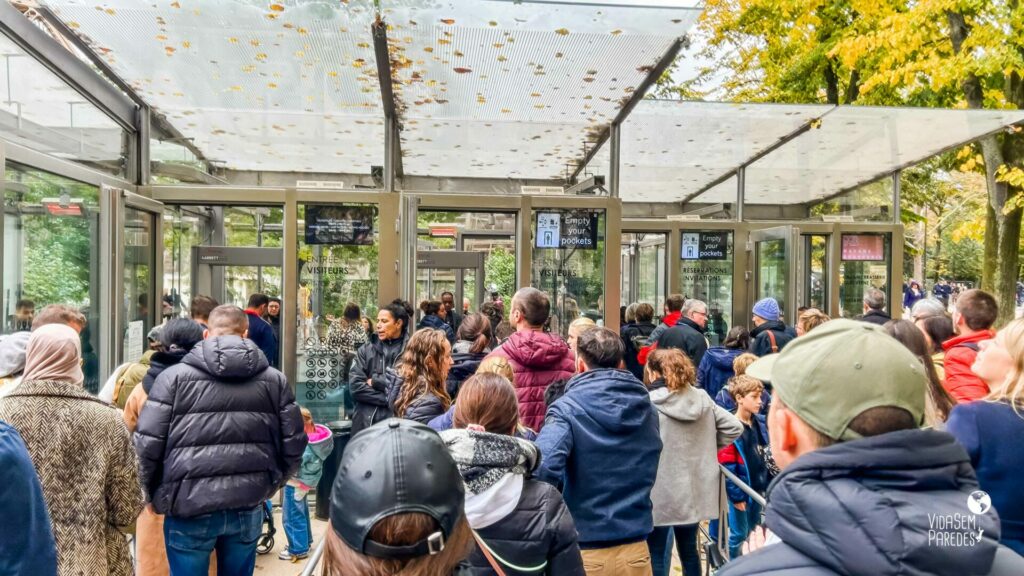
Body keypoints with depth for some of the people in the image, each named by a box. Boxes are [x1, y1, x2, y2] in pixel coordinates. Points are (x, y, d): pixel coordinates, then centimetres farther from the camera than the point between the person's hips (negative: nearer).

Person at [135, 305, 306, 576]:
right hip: (248, 507, 2)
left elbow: (147, 444, -8)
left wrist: (152, 494, 9)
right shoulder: (274, 379, 3)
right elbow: (293, 444, 2)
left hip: (189, 507, -2)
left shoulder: (174, 376, -4)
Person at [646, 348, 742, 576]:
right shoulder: (703, 399, 3)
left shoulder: (649, 403, -15)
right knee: (689, 550, 21)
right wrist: (710, 447, 10)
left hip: (660, 494, -6)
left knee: (657, 556, 7)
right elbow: (734, 427, 6)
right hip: (695, 490, 6)